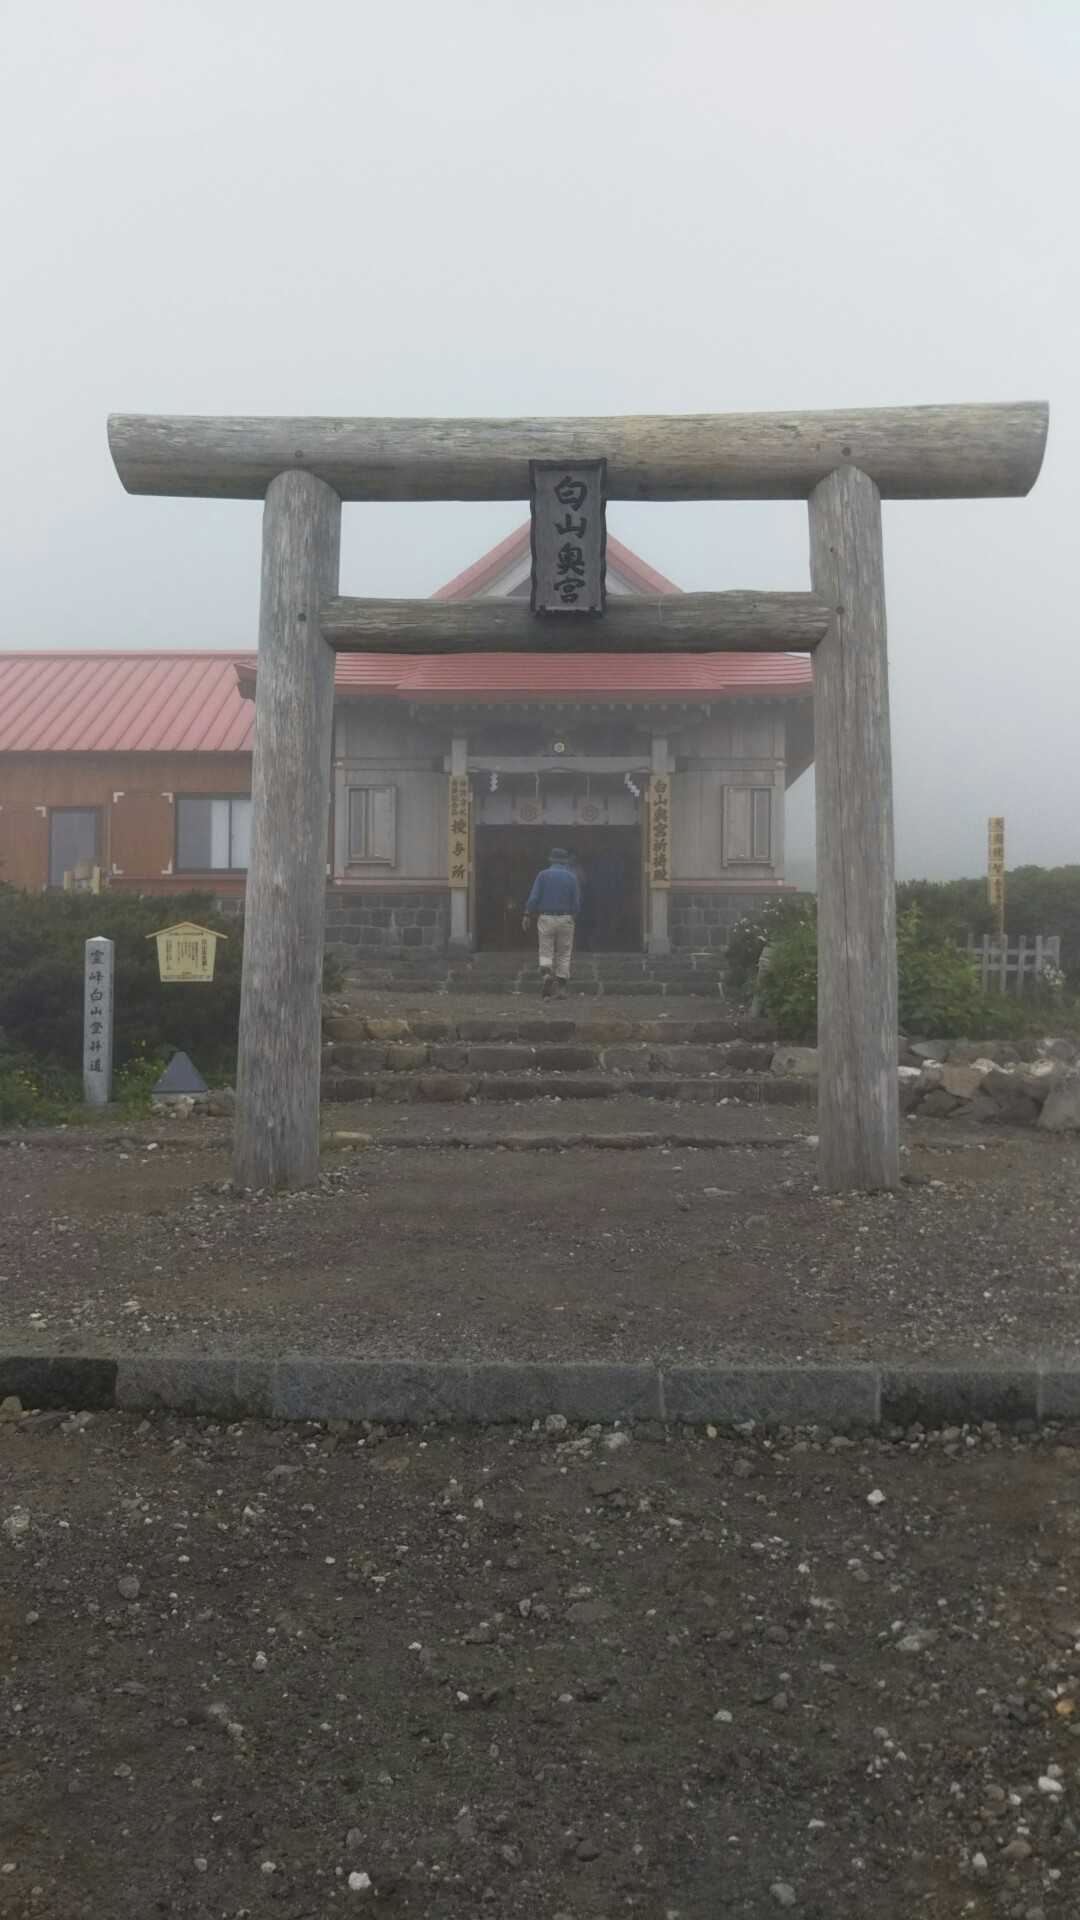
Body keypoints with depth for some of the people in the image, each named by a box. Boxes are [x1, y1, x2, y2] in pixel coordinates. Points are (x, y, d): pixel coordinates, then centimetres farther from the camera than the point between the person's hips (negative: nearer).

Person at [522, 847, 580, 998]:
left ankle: (546, 975, -21)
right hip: (565, 919, 0)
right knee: (563, 954, 9)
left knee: (546, 953, 6)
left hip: (545, 919, 0)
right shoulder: (571, 877, 0)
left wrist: (527, 916, 0)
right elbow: (577, 902, -1)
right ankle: (560, 986, 6)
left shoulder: (543, 874, -1)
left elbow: (534, 898, -7)